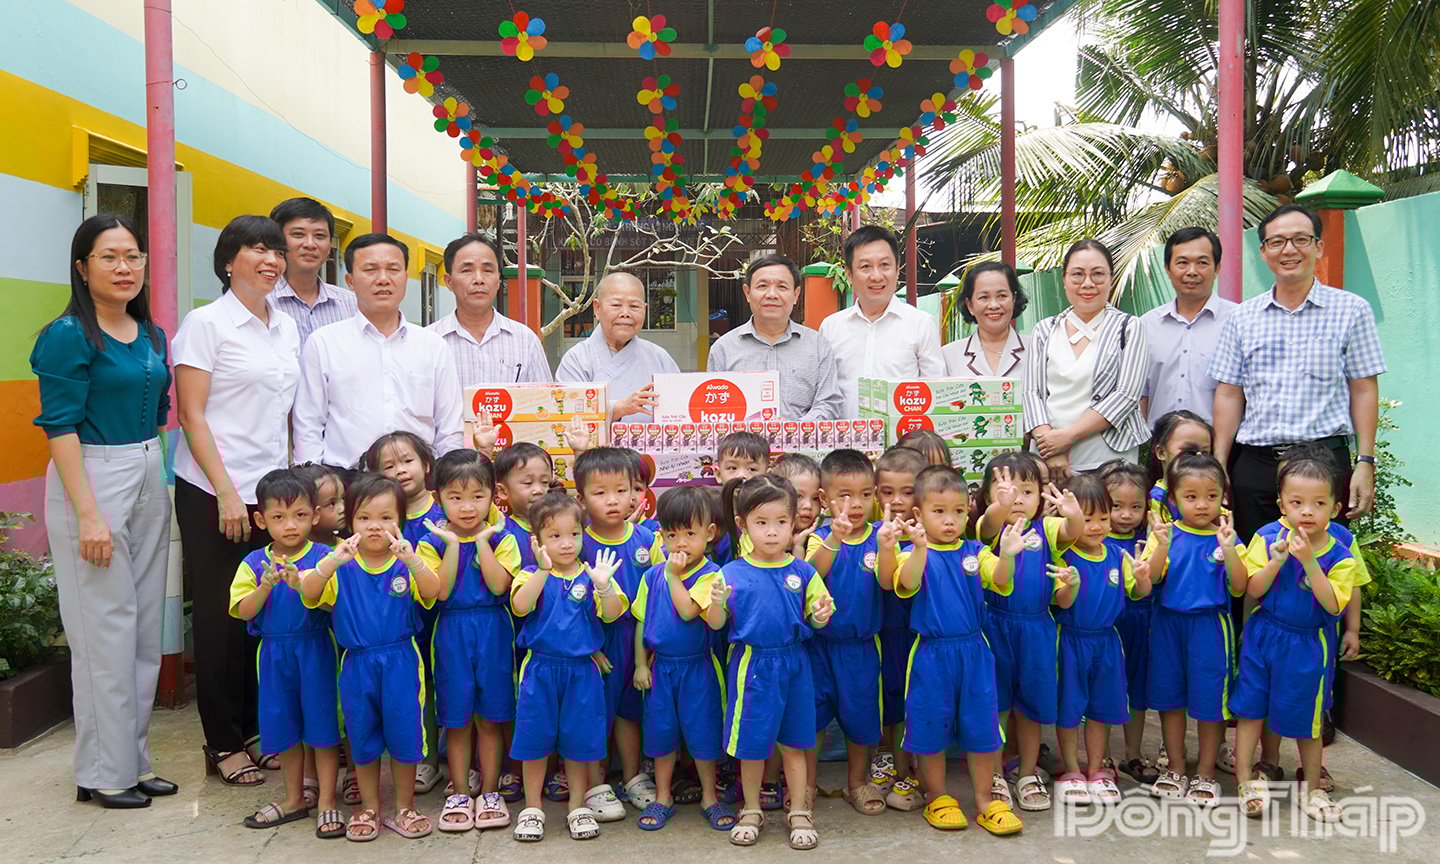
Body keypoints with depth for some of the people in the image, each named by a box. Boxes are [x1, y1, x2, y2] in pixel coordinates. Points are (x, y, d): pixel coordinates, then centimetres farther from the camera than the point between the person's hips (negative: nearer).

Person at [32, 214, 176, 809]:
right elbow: (60, 427, -14)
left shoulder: (152, 336, 11)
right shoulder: (68, 336, -10)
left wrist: (155, 477, 14)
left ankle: (134, 760, 24)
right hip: (91, 479, -7)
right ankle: (103, 773, 13)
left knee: (145, 627, 11)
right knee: (106, 630, -1)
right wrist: (88, 514, -18)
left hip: (149, 480, 7)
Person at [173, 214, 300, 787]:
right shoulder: (206, 323, -6)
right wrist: (226, 492, -15)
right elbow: (192, 415, -10)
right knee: (221, 617, 4)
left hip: (273, 491, 5)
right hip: (213, 493, -5)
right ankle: (223, 743, 16)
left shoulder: (286, 327, 12)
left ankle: (258, 729, 21)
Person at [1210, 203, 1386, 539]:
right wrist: (1218, 467, 3)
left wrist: (1365, 463, -4)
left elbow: (1364, 391, 2)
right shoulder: (1242, 318, 9)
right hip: (1254, 464, 2)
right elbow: (1229, 395, 8)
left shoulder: (1351, 310, 4)